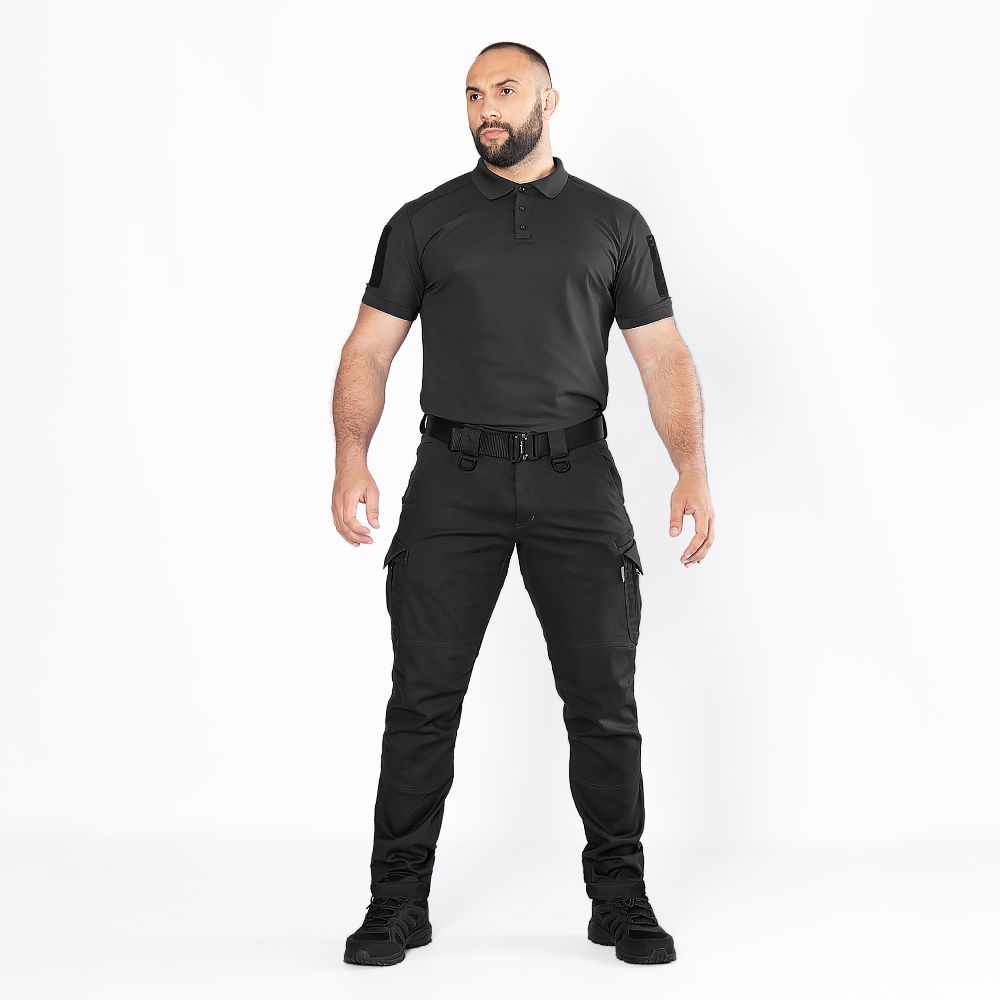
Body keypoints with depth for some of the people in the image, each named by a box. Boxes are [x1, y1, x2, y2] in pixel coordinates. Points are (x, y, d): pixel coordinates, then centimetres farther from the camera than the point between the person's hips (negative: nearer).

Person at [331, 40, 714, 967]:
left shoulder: (613, 223, 10)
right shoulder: (424, 222, 9)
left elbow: (664, 357, 7)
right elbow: (369, 349, 5)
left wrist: (692, 469, -8)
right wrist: (351, 460, -11)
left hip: (576, 480, 0)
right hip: (455, 480, 0)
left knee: (604, 699, 2)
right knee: (422, 697, -1)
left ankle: (620, 897, 16)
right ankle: (398, 899, 11)